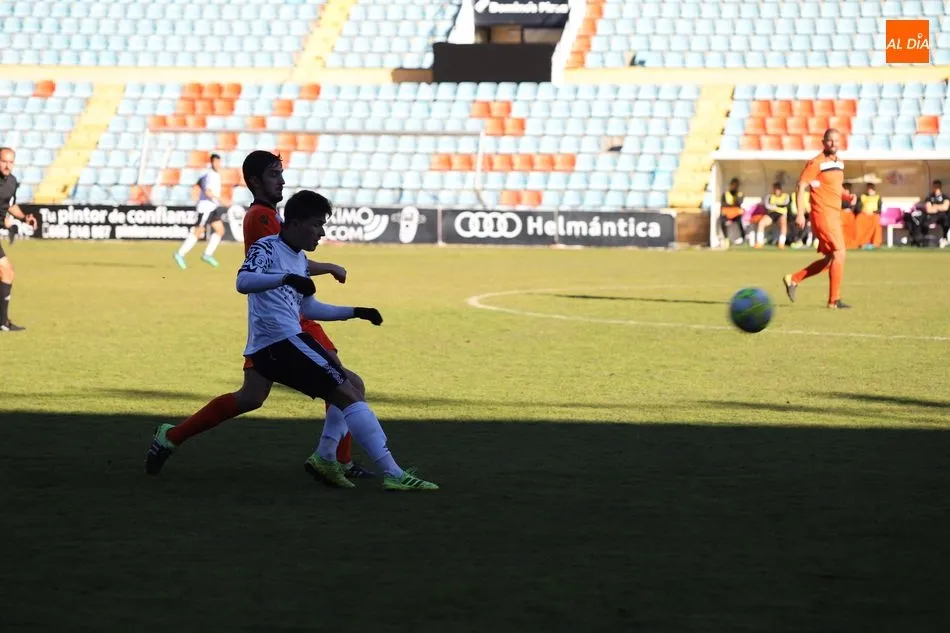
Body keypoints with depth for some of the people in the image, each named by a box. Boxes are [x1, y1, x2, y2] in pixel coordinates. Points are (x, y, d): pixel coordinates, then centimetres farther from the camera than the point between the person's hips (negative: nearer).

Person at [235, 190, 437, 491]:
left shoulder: (300, 260, 21)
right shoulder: (266, 248, -7)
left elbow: (308, 308, 32)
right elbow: (243, 282, -26)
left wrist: (355, 313, 26)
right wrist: (286, 279, -40)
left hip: (271, 352, 10)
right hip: (280, 342, -10)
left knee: (347, 393, 22)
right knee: (349, 395, -15)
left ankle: (325, 457, 6)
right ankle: (393, 474, -22)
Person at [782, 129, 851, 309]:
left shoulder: (839, 163, 15)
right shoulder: (816, 163, -11)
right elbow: (802, 186, -12)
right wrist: (800, 213, -19)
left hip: (834, 215, 9)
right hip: (823, 214, -9)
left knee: (830, 259, 11)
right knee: (839, 254, -13)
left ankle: (793, 279, 22)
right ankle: (834, 300, -8)